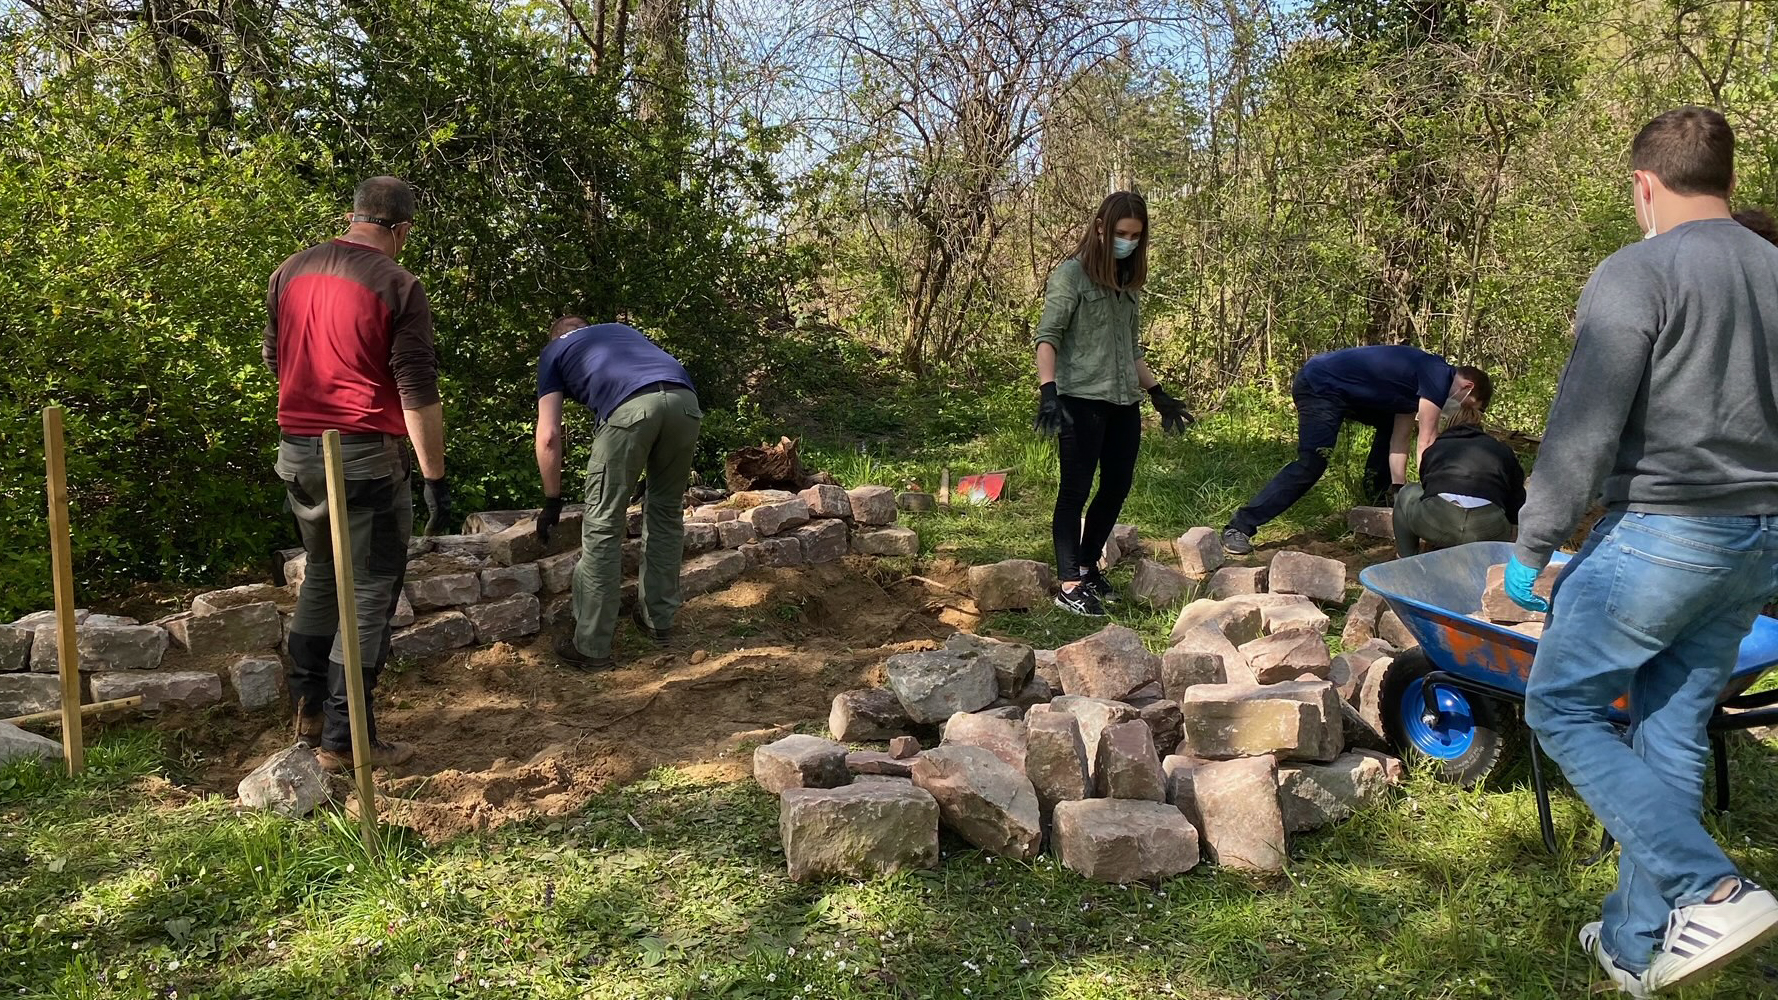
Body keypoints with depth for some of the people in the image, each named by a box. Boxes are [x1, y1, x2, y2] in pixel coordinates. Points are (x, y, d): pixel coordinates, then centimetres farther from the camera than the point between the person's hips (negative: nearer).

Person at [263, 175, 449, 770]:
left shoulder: (290, 272, 8)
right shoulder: (398, 287, -11)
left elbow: (274, 359, 19)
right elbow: (418, 393, -14)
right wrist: (435, 478, -10)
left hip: (297, 452, 7)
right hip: (365, 455, -7)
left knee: (322, 575, 22)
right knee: (369, 590, 1)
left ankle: (308, 710, 26)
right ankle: (343, 738, 4)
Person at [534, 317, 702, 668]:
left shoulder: (553, 352, 30)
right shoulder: (621, 329, 42)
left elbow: (548, 436, 21)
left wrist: (552, 502, 30)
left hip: (631, 406, -4)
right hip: (685, 399, 4)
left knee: (603, 526, 6)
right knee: (667, 513, 21)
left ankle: (591, 646, 11)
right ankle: (659, 620, 32)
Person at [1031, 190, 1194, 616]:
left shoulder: (1128, 283, 17)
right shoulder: (1072, 274, -5)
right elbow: (1048, 336, -14)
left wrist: (1158, 394, 19)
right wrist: (1048, 390, -27)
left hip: (1124, 402, 7)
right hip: (1082, 400, -7)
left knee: (1117, 487, 11)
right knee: (1076, 490, -4)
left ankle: (1089, 566, 26)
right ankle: (1069, 585, 0)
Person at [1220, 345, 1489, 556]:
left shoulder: (1419, 382, 17)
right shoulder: (1439, 377, -11)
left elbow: (1399, 439, 14)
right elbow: (1427, 442, -13)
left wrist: (1399, 489, 8)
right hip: (1317, 387, -10)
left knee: (1389, 424, 19)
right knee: (1311, 465, -18)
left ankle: (1377, 502, 24)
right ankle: (1239, 527, -21)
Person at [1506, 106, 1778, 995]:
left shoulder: (1636, 274, -11)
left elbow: (1582, 431, -17)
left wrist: (1531, 547, -9)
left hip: (1657, 534, -7)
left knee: (1563, 707, 6)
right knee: (1673, 732, 12)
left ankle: (1706, 891, -6)